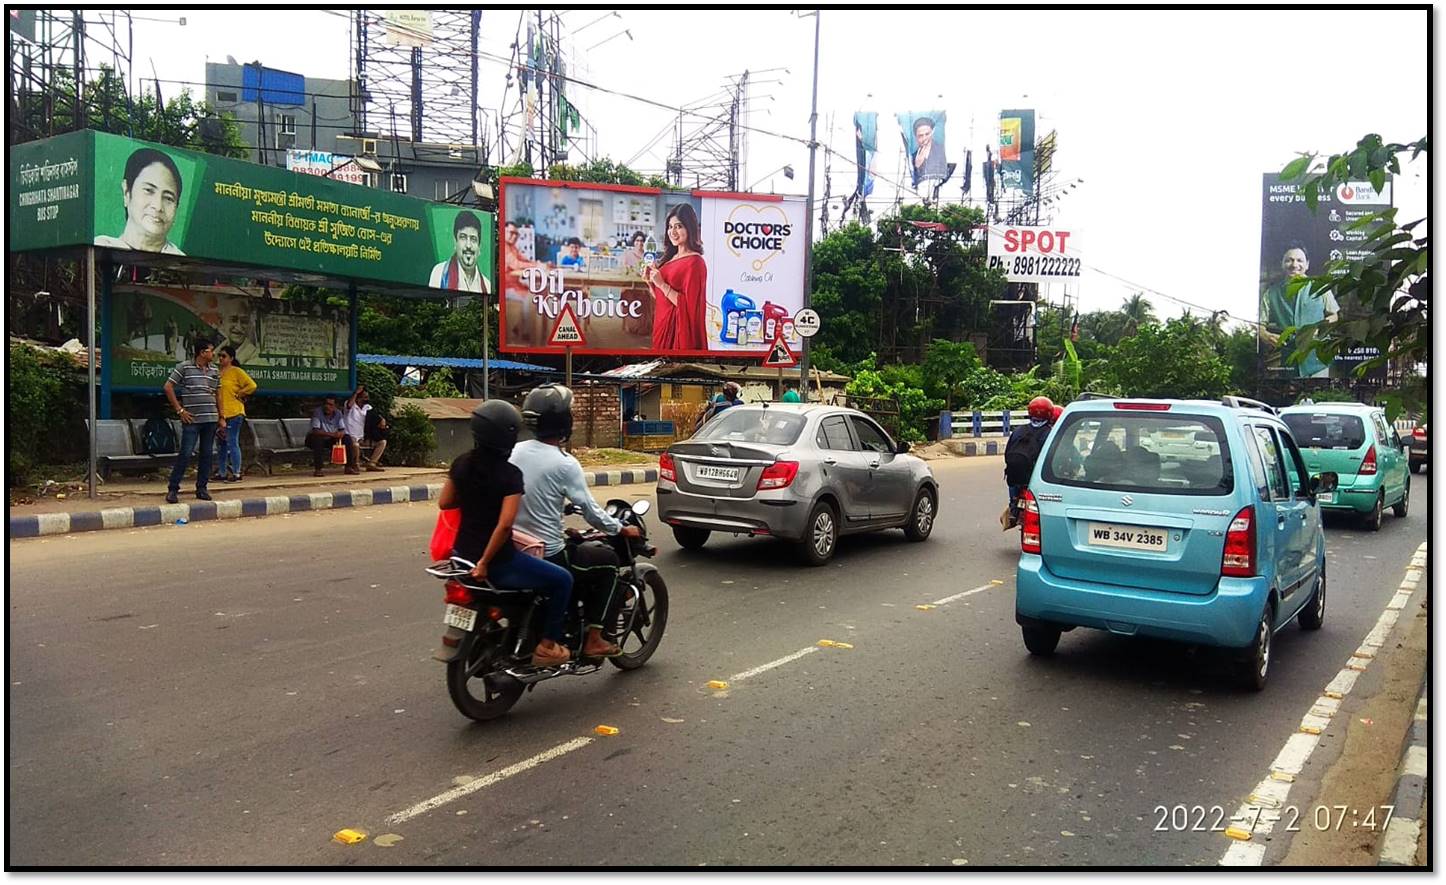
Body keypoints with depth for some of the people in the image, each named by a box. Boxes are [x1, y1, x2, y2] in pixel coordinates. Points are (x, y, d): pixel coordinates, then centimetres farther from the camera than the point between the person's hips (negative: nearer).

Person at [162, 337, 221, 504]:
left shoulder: (214, 371, 11)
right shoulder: (184, 367, -4)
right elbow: (168, 387, -3)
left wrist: (221, 417, 15)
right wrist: (180, 410, -6)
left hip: (210, 419, 5)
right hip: (191, 420, -5)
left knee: (206, 454, 7)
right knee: (185, 454, -7)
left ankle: (201, 488, 15)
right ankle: (173, 488, 2)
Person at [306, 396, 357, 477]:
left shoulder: (338, 413, -7)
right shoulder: (317, 412, -22)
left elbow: (342, 430, -7)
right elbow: (315, 431, -31)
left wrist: (340, 434, -32)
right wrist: (331, 434, -42)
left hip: (331, 440, 5)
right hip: (319, 438, -5)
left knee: (348, 438, -13)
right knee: (317, 439, -37)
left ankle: (349, 467, -6)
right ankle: (317, 469, -31)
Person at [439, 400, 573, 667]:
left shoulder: (462, 463, -1)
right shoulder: (510, 474, -18)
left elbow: (444, 502, 9)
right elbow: (505, 524, -27)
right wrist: (485, 562, -20)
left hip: (463, 553, 8)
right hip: (497, 561, -7)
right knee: (562, 580, 5)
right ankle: (547, 646, 8)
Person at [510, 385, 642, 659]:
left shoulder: (516, 451, 2)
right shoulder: (564, 463, -16)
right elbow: (590, 511, -11)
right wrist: (622, 529, 4)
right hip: (549, 557, -7)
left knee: (578, 548, 31)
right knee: (608, 560, 14)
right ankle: (593, 639, 11)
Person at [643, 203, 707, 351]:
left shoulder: (694, 262, -13)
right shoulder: (671, 257, 10)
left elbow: (688, 305, -19)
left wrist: (662, 284, -18)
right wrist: (649, 281, 1)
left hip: (678, 330, -8)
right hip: (662, 326, 8)